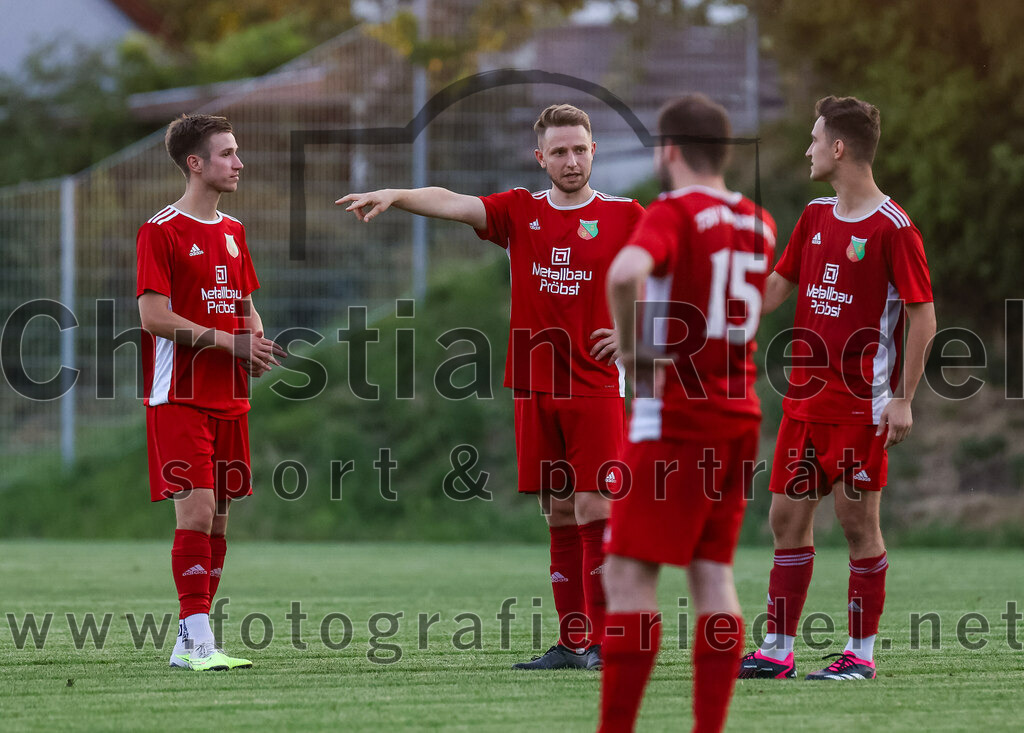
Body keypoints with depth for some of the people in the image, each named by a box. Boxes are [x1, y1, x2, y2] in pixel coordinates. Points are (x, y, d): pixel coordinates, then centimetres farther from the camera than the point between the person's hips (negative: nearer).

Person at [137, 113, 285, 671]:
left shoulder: (232, 231, 15)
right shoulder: (160, 231, -8)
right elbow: (154, 316, -14)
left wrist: (256, 346, 1)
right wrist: (227, 341, -17)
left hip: (229, 398, 7)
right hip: (180, 395, -7)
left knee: (218, 519, 6)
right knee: (197, 512, -14)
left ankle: (190, 644, 11)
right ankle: (197, 640, -14)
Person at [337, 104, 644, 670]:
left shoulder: (625, 216, 1)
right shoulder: (520, 212, 7)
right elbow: (452, 203, -7)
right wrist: (394, 196, -24)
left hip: (594, 386, -3)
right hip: (534, 389, 3)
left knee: (592, 510, -9)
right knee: (559, 516, 6)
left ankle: (604, 640, -6)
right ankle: (572, 641, 10)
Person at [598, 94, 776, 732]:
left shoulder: (675, 213, -11)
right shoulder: (758, 224, 11)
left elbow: (626, 273, -31)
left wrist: (633, 348, -17)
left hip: (676, 417, -7)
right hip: (741, 412, 7)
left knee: (630, 576, -5)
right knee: (714, 573, 8)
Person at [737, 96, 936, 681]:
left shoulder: (893, 228, -12)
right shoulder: (816, 216, 10)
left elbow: (923, 317, -11)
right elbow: (778, 288, 20)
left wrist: (903, 400, -15)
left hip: (862, 402, -7)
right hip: (807, 395, 7)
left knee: (858, 520, -2)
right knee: (789, 516, 6)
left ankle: (862, 654, 8)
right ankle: (778, 651, 11)